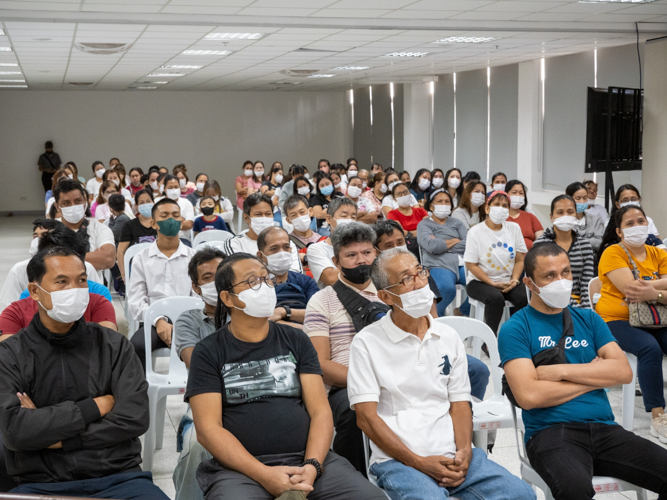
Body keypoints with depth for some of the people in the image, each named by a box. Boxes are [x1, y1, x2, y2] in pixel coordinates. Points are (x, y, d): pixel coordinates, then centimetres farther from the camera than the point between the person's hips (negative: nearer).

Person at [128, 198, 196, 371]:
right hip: (153, 323, 0)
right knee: (137, 345, -33)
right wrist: (158, 321, -12)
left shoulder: (193, 257, 17)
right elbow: (135, 300, 6)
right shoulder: (141, 259, 16)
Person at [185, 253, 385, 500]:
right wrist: (264, 475, -16)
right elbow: (208, 429, -3)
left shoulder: (296, 341, 15)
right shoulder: (208, 352, 5)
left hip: (307, 458, 3)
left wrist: (312, 466, -11)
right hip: (240, 468, -2)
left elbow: (320, 412, 8)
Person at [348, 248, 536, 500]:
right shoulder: (367, 343, -1)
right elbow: (366, 416, -6)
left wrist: (464, 451, -6)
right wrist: (418, 462, -12)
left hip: (452, 457, 5)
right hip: (397, 460, -5)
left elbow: (459, 403, 13)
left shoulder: (448, 337, 14)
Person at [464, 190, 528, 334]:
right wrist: (492, 283, -16)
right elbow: (471, 264, -9)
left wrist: (514, 280, -11)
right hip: (480, 281, -3)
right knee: (496, 298, -35)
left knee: (524, 298, -26)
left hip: (508, 282, 4)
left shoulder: (514, 228, 6)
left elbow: (520, 260, 6)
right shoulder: (475, 232, -6)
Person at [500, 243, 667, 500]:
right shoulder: (515, 329, 0)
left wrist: (561, 371, -7)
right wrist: (595, 376, -1)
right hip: (551, 431, -5)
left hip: (604, 428, 5)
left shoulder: (588, 319, 17)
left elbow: (623, 371, 4)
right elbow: (529, 396, -13)